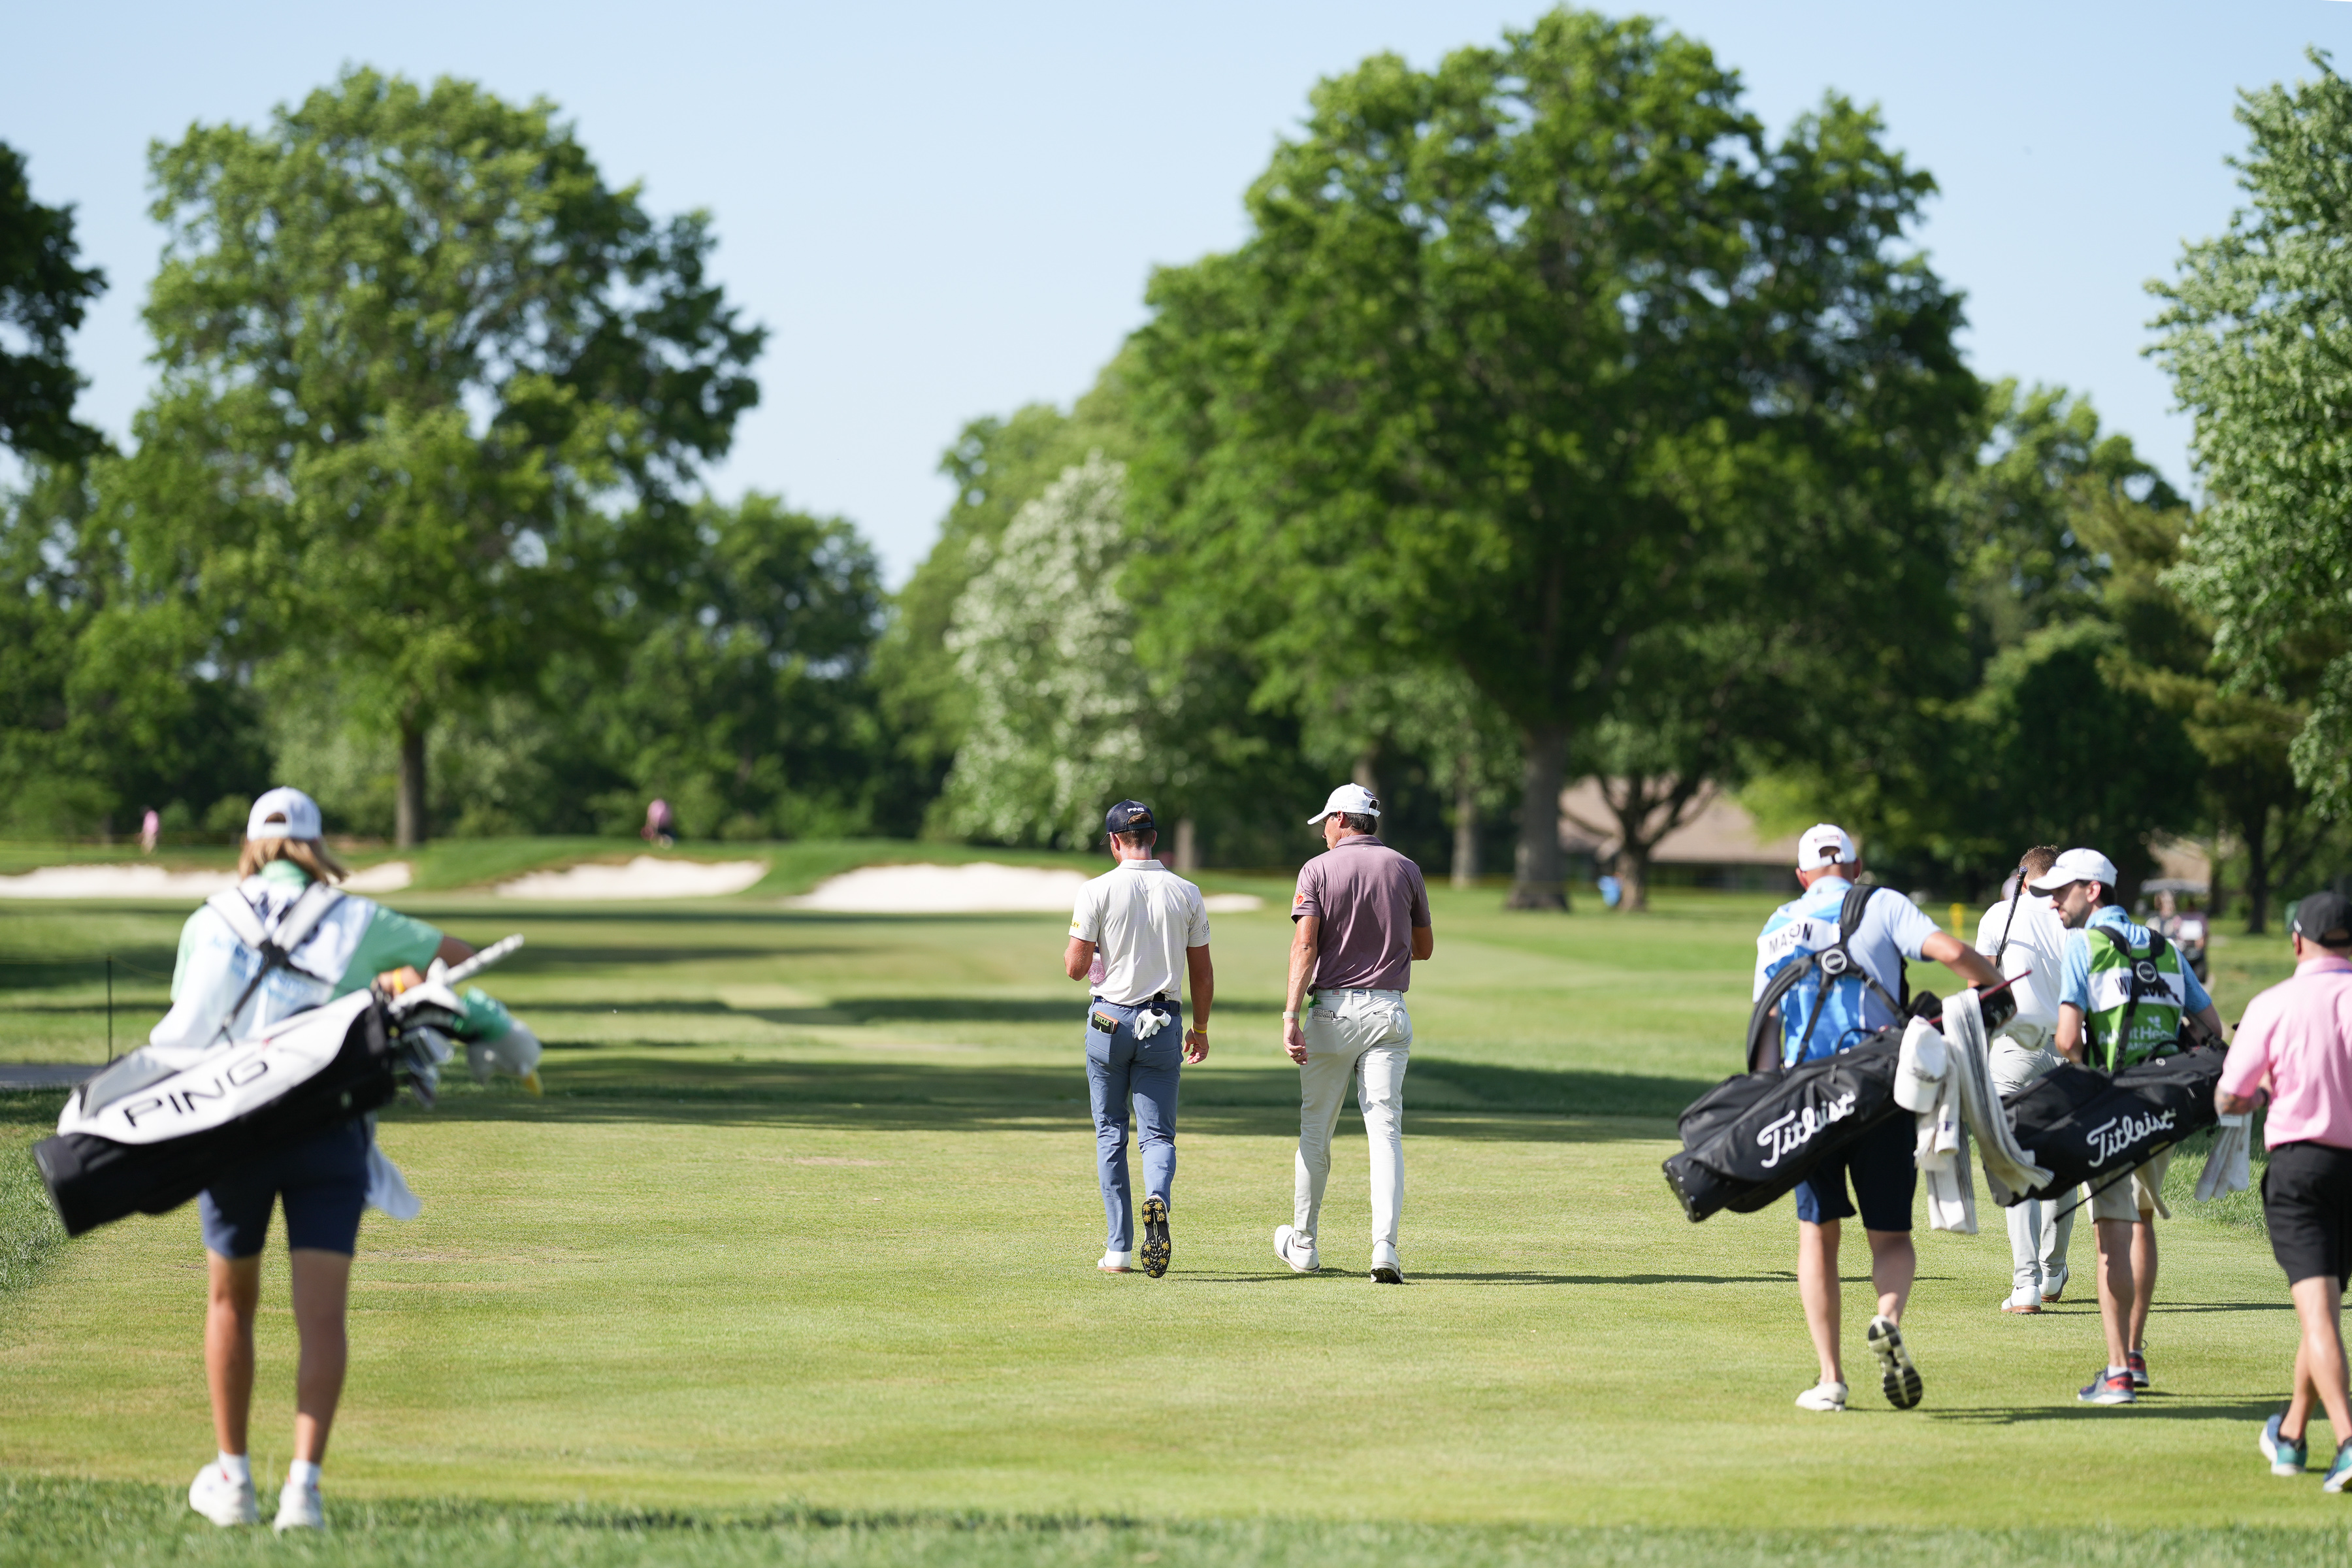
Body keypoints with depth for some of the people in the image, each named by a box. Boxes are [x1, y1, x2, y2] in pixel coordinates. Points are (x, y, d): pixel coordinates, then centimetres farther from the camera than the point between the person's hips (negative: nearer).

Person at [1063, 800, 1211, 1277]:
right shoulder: (1187, 894, 1)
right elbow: (1202, 973, 5)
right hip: (1163, 1025, 2)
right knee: (1159, 1133, 4)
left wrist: (1074, 949, 13)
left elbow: (1075, 967, -10)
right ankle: (1158, 1201, -29)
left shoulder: (1098, 892, -8)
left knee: (1111, 1134, 10)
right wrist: (1201, 1029, 17)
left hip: (1109, 1020, -1)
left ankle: (1119, 1249, 8)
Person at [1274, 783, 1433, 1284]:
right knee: (1385, 1129, -4)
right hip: (1389, 1012, 1)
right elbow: (1425, 947, 15)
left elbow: (1303, 947, -13)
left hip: (1331, 1011, -1)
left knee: (1315, 1130, 13)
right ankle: (1385, 1248, -18)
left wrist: (1291, 1017, -19)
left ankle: (1302, 1243, 25)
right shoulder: (1405, 870, 6)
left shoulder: (1318, 870, -2)